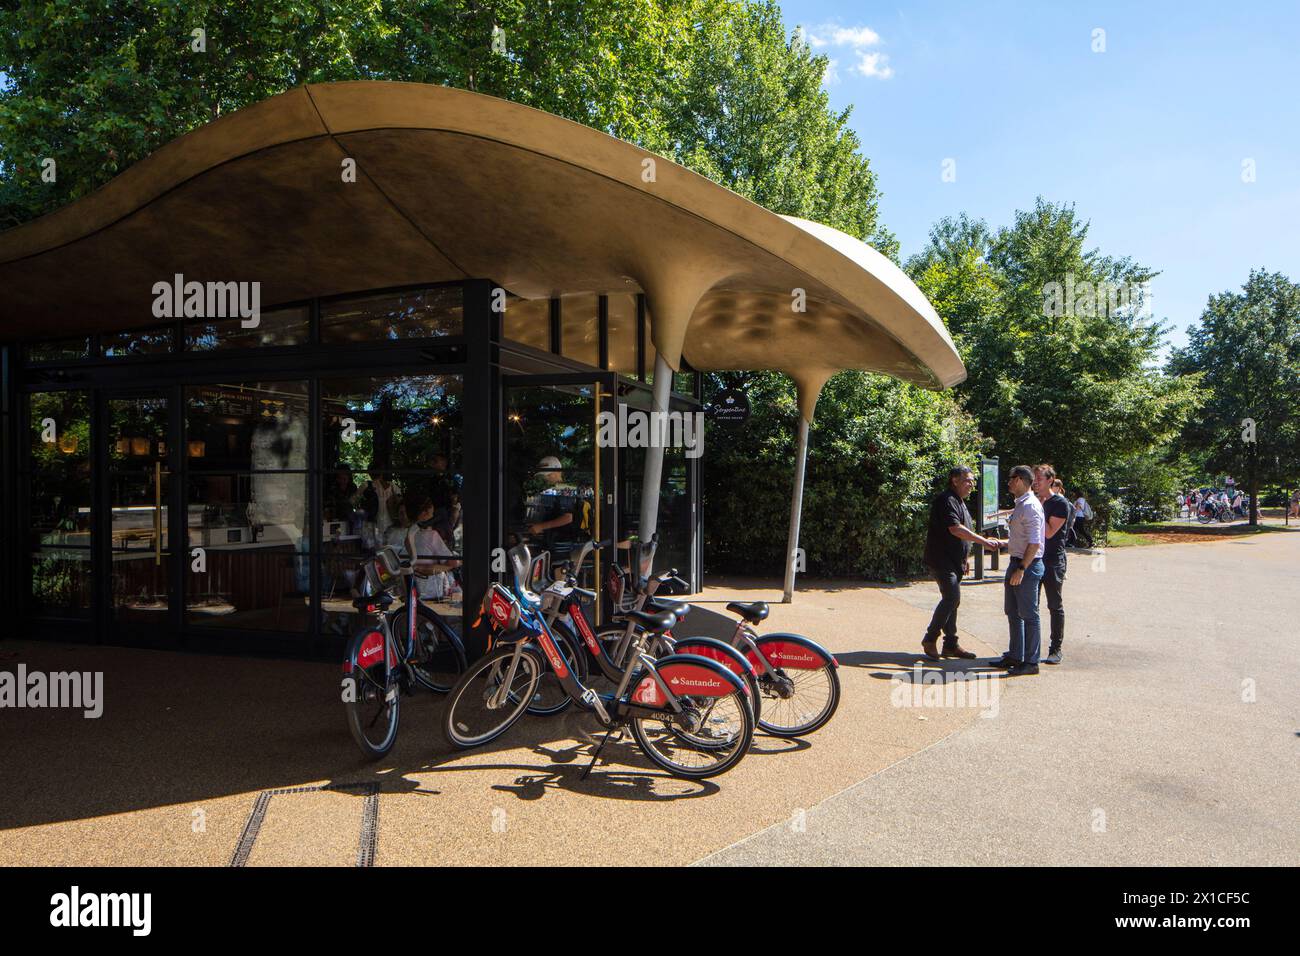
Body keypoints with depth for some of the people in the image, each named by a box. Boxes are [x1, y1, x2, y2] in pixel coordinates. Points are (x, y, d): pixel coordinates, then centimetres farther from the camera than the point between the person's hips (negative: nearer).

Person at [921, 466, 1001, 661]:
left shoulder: (959, 501, 19)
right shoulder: (946, 500, -15)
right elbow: (955, 529, -25)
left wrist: (965, 558, 24)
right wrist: (984, 541, -25)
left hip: (953, 561, 10)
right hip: (941, 560, -10)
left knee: (952, 600, 11)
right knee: (952, 597, -16)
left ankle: (951, 644, 18)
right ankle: (930, 638, -5)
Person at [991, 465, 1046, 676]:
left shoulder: (1030, 506, -18)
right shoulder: (1020, 505, 14)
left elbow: (1035, 543, -23)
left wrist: (1021, 569, -24)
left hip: (1028, 564, -10)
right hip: (1016, 563, 10)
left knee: (1028, 614, -2)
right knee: (1012, 612, 16)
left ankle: (1031, 662, 6)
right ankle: (1015, 656, 27)